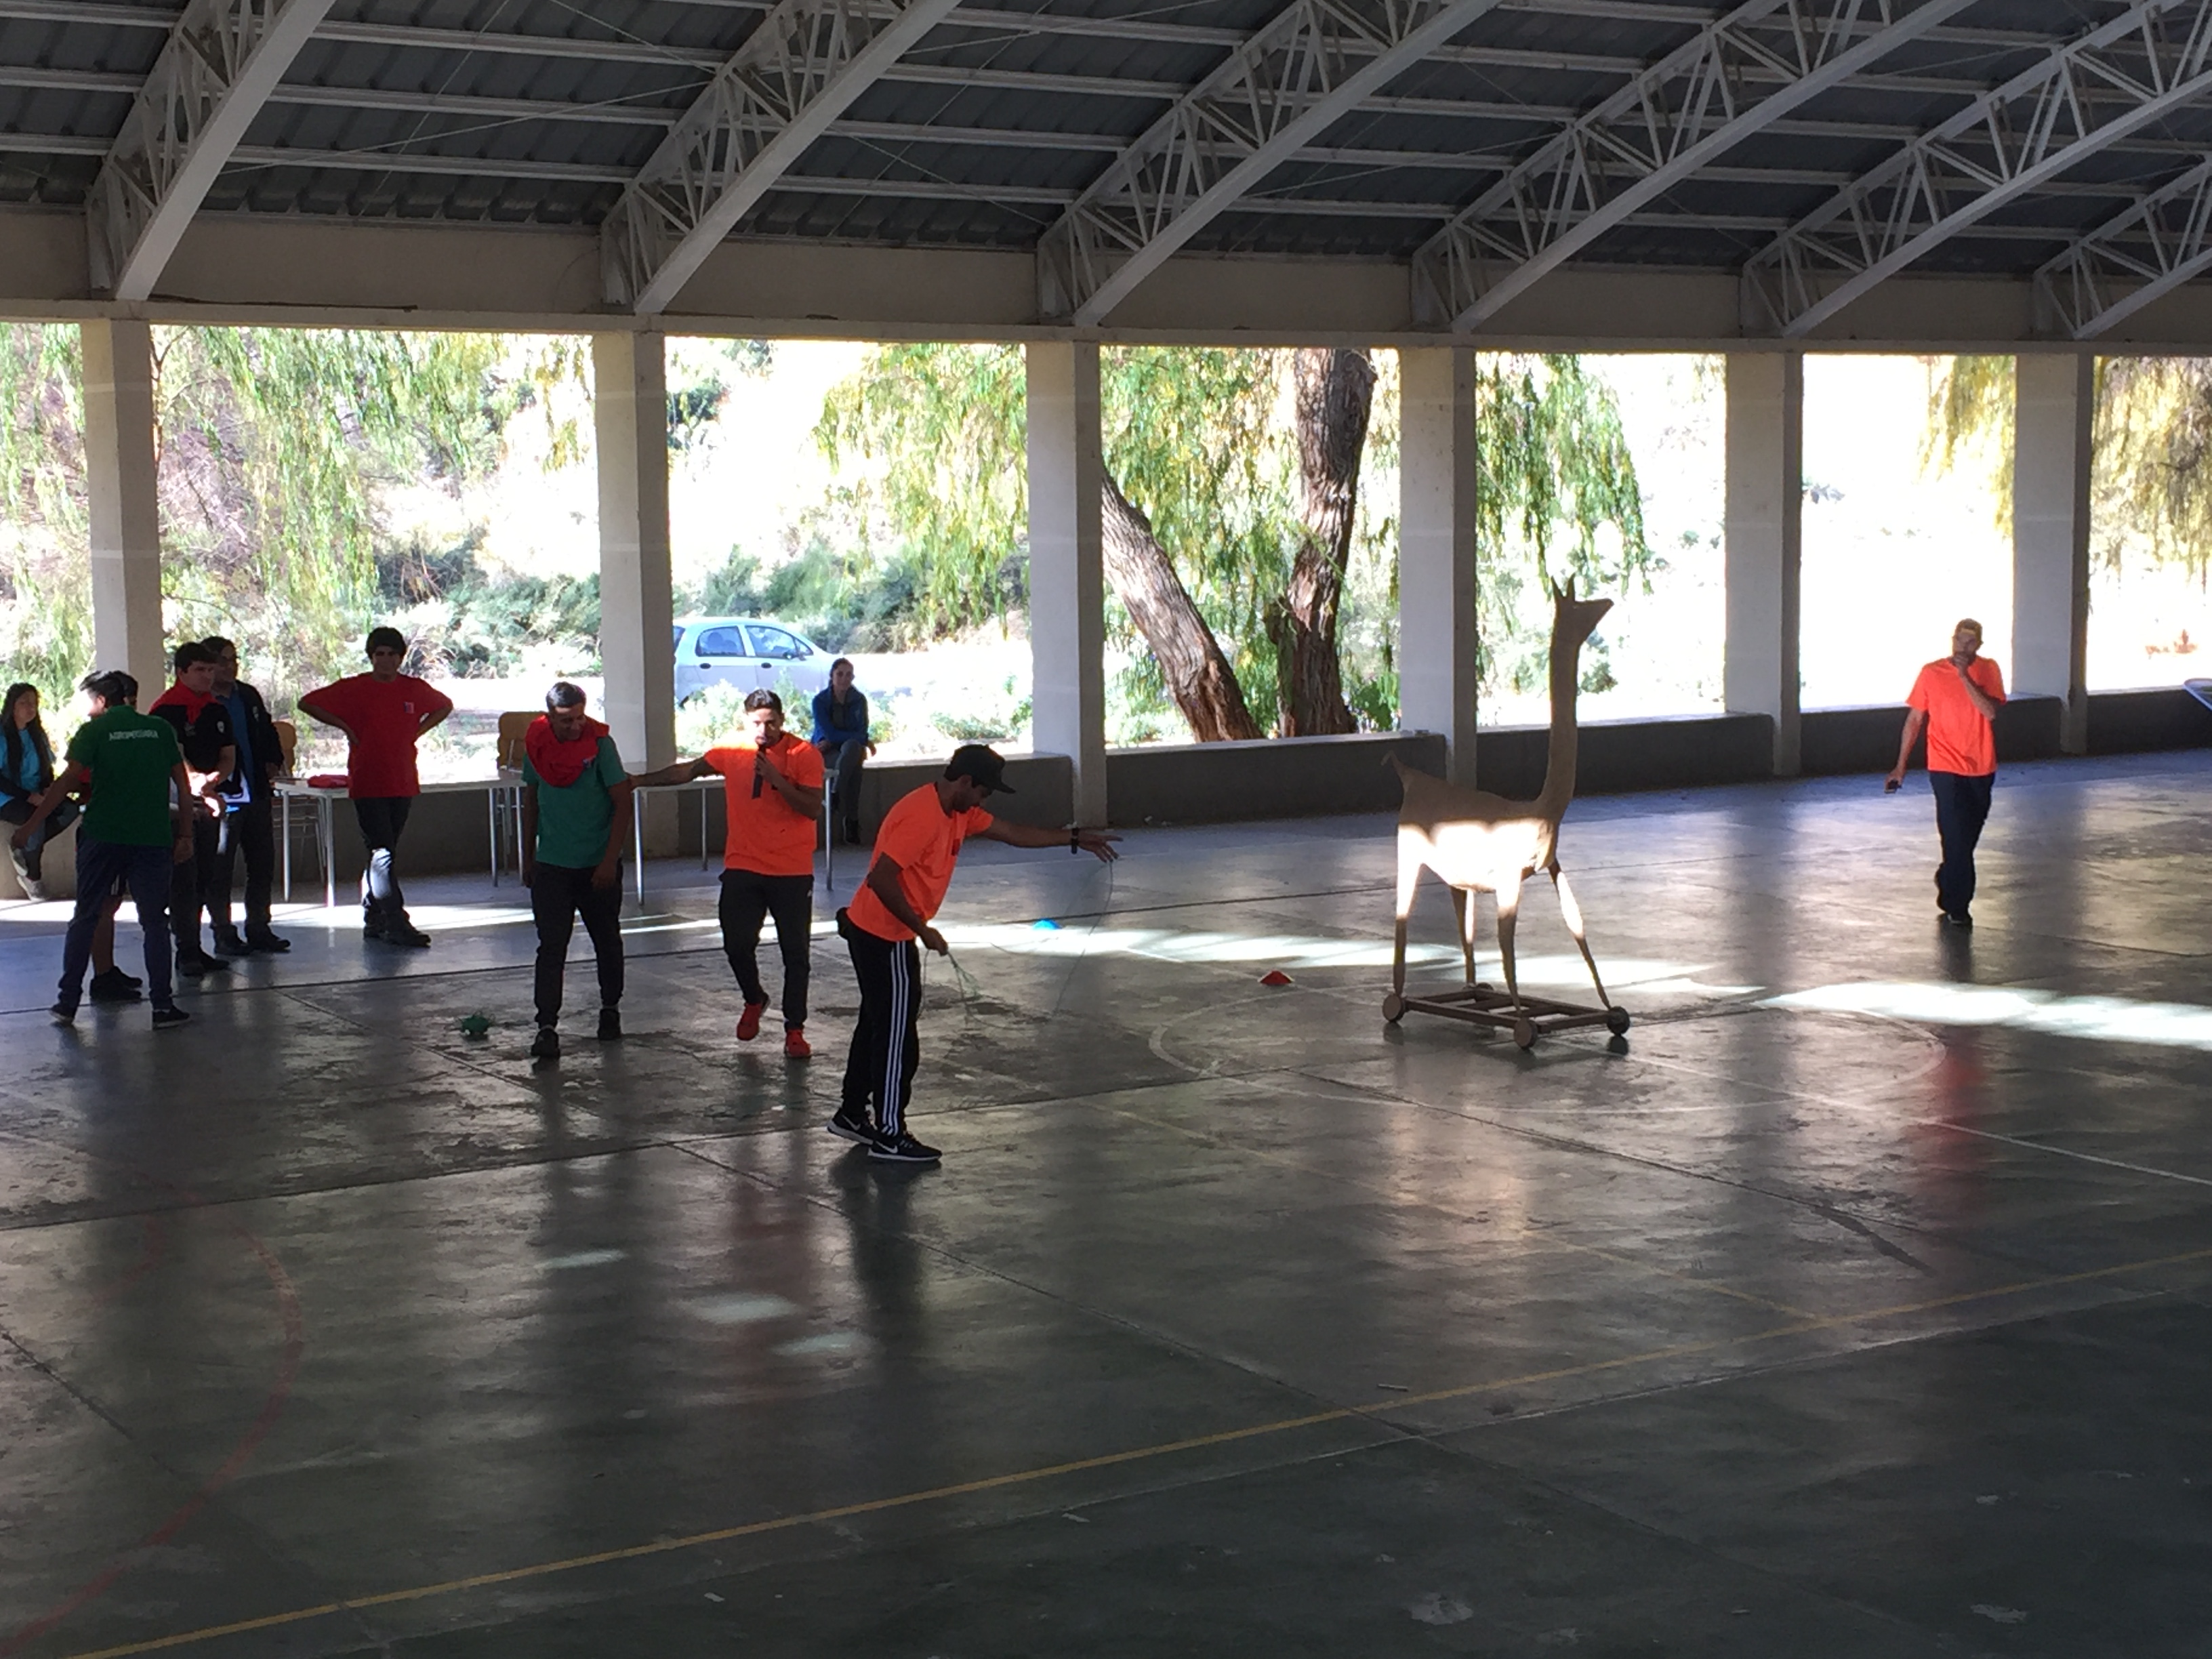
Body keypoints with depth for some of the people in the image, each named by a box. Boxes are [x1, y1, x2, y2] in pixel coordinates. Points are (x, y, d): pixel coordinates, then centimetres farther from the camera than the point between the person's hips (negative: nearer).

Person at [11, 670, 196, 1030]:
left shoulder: (94, 730, 1)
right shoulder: (161, 730, 7)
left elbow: (69, 779, -9)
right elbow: (183, 785, 5)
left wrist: (32, 824, -8)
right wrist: (185, 835, 10)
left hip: (102, 835, -1)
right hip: (152, 838, 1)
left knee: (85, 918, 10)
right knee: (154, 922, 7)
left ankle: (68, 1002, 10)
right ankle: (163, 1005, 3)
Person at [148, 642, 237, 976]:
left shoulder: (217, 709, 14)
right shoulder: (167, 709, -8)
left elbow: (229, 757, 12)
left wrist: (215, 778, -9)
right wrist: (198, 786, -30)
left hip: (210, 802, 7)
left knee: (204, 878, 10)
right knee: (183, 879, -7)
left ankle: (195, 949, 17)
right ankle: (187, 952, -4)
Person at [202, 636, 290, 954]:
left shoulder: (249, 696, 13)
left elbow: (268, 732, 25)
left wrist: (274, 763, 10)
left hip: (258, 794, 7)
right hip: (223, 797, -7)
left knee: (263, 866, 11)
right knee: (220, 869, -1)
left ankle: (258, 928, 20)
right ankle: (224, 936, 5)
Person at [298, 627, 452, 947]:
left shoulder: (415, 689, 6)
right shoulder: (353, 689, -3)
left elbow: (444, 706, 24)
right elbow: (307, 704, 2)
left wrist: (419, 730, 10)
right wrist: (344, 727, -4)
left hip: (403, 785, 4)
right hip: (367, 785, -4)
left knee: (382, 853, 11)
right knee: (383, 853, -11)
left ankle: (373, 919, 20)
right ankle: (396, 924, -14)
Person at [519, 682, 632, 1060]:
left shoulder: (600, 744, -11)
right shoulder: (535, 745, -1)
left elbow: (622, 804, -10)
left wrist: (609, 861, -16)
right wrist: (528, 857, 13)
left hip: (598, 867, -1)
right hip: (551, 866, 1)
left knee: (607, 941, 14)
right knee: (551, 948, -7)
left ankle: (610, 1010, 33)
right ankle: (547, 1027, -11)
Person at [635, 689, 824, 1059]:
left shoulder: (804, 754, -7)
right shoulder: (732, 752, 3)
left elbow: (814, 808, -14)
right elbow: (687, 771, 16)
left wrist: (776, 778, -24)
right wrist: (638, 781, 20)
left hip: (793, 872, -2)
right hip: (743, 868, 2)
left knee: (796, 952, 0)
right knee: (737, 942, -3)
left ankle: (795, 1030, 9)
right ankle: (754, 1000, 26)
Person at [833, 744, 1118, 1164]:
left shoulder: (958, 814, 8)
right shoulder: (922, 816, -23)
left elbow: (1011, 832, 19)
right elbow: (881, 879, -28)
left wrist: (1075, 839, 19)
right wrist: (922, 929, -23)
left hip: (872, 932, 10)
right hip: (885, 937, -10)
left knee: (880, 1024, 20)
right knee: (897, 1036, -4)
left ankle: (852, 1114, 31)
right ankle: (889, 1137, 3)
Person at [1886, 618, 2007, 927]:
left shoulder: (1988, 670, 0)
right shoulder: (1932, 673, -4)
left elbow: (1991, 711, -16)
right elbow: (1914, 720, 1)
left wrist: (1964, 676, -22)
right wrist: (1901, 766, 0)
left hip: (1982, 769, 3)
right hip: (1947, 768, -3)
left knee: (1968, 835, 15)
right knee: (1957, 835, -8)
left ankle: (1948, 880, 41)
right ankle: (1957, 907, 1)